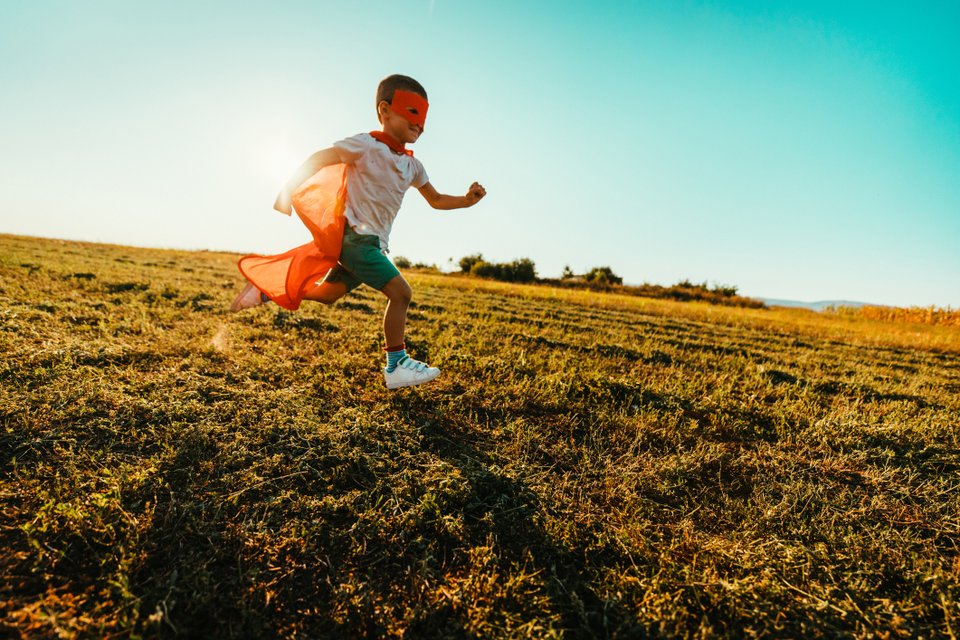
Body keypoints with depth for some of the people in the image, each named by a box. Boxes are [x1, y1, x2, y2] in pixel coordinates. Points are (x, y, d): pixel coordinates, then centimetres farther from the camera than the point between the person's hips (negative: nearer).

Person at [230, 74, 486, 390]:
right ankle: (396, 365, -5)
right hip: (354, 235, -8)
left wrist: (466, 200, 4)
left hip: (373, 242, 9)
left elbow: (435, 200, 19)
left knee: (327, 294, 16)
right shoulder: (366, 145, -8)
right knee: (401, 292, -15)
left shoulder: (412, 165, 14)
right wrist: (289, 192, -6)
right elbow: (319, 159, -5)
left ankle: (268, 289, 31)